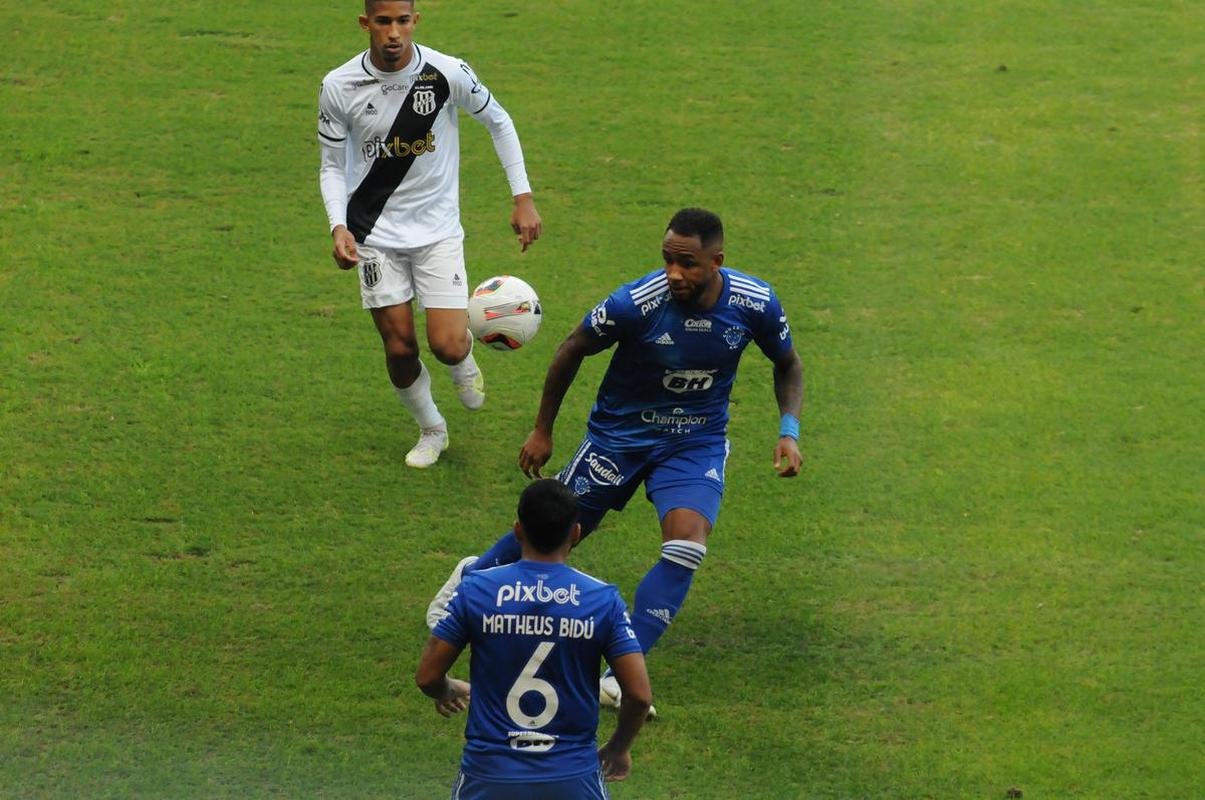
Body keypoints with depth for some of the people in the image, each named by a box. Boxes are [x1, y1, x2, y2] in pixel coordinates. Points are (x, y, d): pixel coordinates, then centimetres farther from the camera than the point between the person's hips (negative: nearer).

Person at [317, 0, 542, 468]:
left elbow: (498, 122, 3)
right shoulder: (339, 87, -12)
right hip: (376, 233, 1)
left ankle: (464, 359, 27)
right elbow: (332, 166, 0)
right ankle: (431, 430, 30)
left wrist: (523, 198, 0)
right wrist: (339, 227, -16)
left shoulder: (448, 74, -15)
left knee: (447, 346, -12)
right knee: (399, 349, 2)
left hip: (438, 230, -1)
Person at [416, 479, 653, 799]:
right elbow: (640, 695, -5)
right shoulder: (603, 599, -5)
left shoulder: (476, 589, -6)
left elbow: (427, 677, 0)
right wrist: (619, 747, 15)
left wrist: (449, 692, 25)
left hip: (489, 774, 0)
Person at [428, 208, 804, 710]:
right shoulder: (635, 304, -28)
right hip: (620, 433, -1)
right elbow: (572, 351, -9)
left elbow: (787, 365, 2)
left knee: (687, 545, -21)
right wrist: (542, 430, -2)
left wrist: (788, 431, -13)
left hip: (697, 442, 1)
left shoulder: (755, 304, -20)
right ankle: (475, 574, 45)